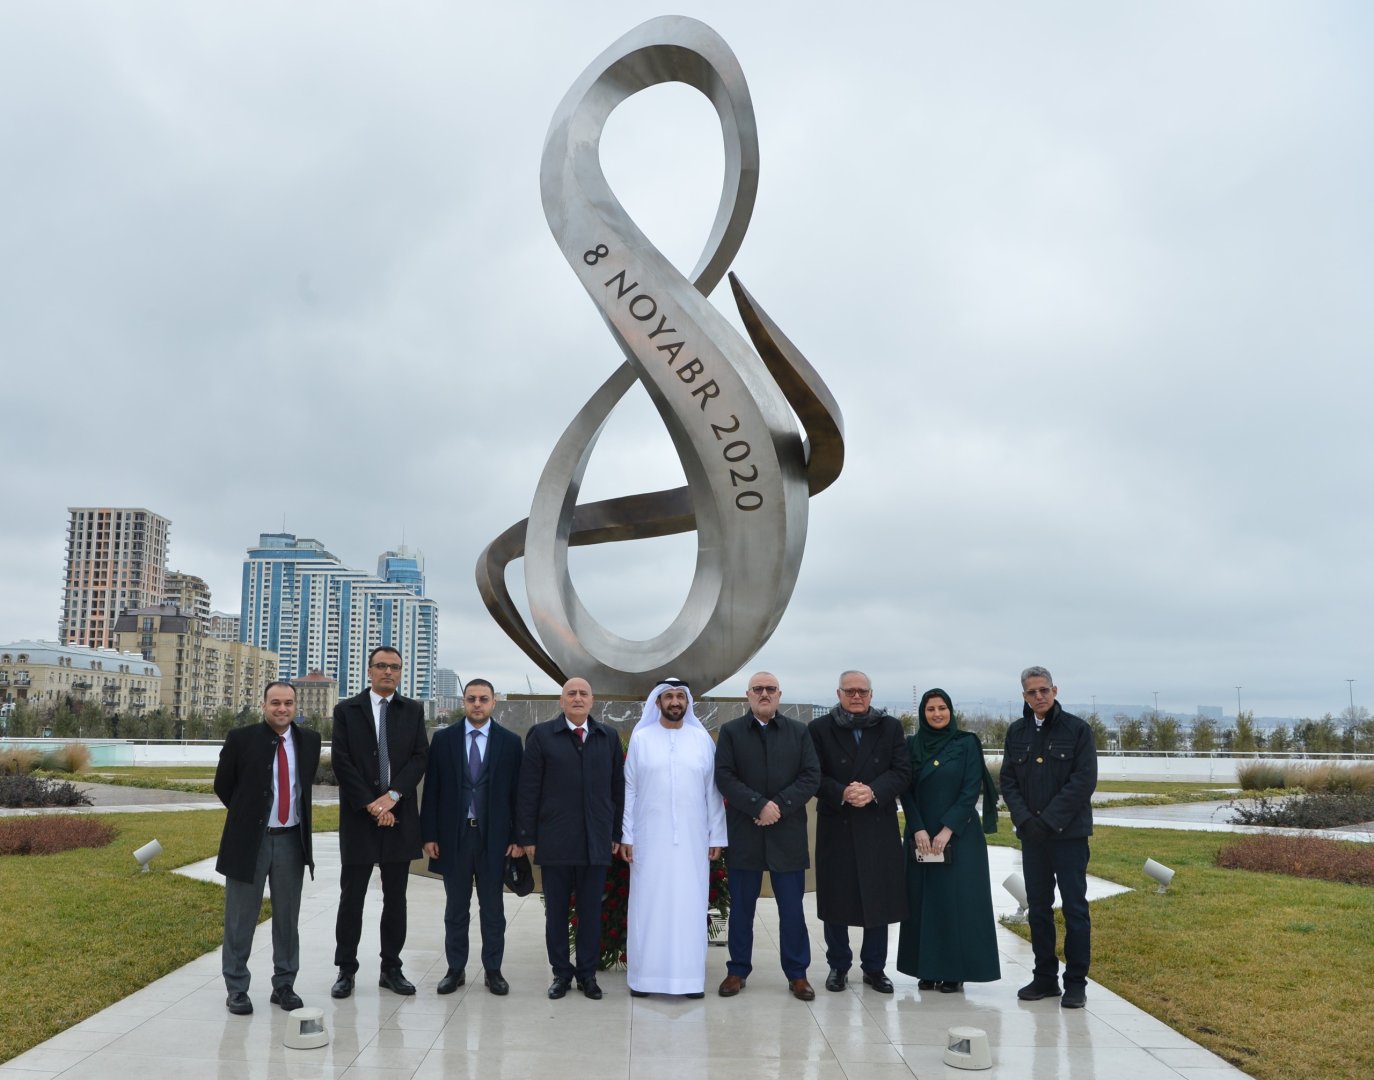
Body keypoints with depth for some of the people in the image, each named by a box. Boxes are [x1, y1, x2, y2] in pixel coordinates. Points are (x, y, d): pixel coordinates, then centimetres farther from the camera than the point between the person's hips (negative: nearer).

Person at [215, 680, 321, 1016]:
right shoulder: (241, 739, -7)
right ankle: (236, 989, 19)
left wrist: (295, 816, 12)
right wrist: (247, 815, 9)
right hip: (249, 838, -3)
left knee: (288, 917, 11)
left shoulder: (309, 741, 3)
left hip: (292, 840, 3)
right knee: (241, 919, 6)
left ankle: (284, 985, 23)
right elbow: (223, 785, 4)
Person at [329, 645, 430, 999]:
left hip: (399, 816, 2)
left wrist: (392, 795, -14)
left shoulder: (413, 711, 8)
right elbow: (342, 762, -5)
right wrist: (370, 804, -11)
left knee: (395, 898, 8)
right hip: (359, 817, -2)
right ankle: (346, 970, 16)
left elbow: (419, 758, 0)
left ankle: (391, 969, 18)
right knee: (351, 897, 4)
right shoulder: (346, 710, 3)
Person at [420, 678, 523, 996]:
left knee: (493, 908, 8)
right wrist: (429, 834, -2)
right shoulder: (443, 739, 2)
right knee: (456, 908, 10)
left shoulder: (510, 742, 0)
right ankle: (455, 969, 21)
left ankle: (493, 970, 19)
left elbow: (518, 792, 0)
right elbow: (432, 790, 2)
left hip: (494, 837, -1)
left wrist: (518, 836, -3)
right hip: (454, 836, 1)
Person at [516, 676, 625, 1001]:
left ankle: (587, 973, 21)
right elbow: (529, 790, -1)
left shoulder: (609, 737, 8)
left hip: (596, 841, 2)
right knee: (556, 911, 8)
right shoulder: (541, 735, 1)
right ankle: (561, 972, 22)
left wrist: (617, 833, 6)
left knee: (591, 911, 8)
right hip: (554, 840, -1)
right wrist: (527, 836, -4)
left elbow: (618, 788, 9)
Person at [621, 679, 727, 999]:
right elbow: (629, 790, 2)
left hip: (692, 839, 1)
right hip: (650, 838, -1)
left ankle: (690, 976, 12)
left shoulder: (703, 739, 4)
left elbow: (712, 792, 4)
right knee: (648, 905, 3)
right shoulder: (640, 739, 2)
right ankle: (645, 975, 12)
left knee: (689, 905, 4)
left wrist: (716, 836, 2)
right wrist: (626, 836, -2)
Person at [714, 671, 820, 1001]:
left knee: (792, 908, 6)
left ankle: (797, 974, 17)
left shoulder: (799, 731, 6)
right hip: (743, 834, 0)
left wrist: (779, 806, -14)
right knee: (741, 907, 8)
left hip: (788, 834, 1)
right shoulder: (730, 732, 4)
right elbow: (724, 777, -6)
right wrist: (759, 805, -16)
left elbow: (811, 777, -2)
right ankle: (738, 971, 20)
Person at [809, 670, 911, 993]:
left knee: (879, 898, 6)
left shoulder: (890, 727, 7)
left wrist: (874, 792, -17)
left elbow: (902, 772, -1)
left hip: (879, 825, 1)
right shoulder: (820, 728, 2)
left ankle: (874, 967, 21)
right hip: (835, 826, -1)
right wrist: (841, 793, -20)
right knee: (835, 898, 6)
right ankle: (838, 966, 22)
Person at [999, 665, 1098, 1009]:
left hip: (1069, 833, -4)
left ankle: (1076, 982, 10)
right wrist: (1024, 819, -8)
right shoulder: (1017, 732, 8)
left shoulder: (1077, 730, -5)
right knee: (1038, 907, 10)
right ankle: (1044, 977, 20)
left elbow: (1084, 781, -11)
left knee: (1075, 907, 1)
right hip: (1031, 834, 4)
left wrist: (1050, 819, -15)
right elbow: (1008, 781, 8)